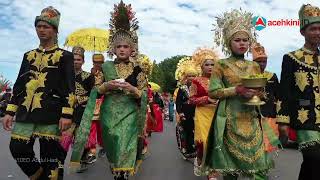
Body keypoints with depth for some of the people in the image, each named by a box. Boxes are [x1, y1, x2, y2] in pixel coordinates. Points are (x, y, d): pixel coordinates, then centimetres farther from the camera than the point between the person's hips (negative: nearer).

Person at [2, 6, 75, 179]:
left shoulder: (64, 56, 1)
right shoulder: (29, 55, 16)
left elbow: (69, 87, -6)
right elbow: (19, 85, 16)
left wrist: (67, 114, -13)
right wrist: (10, 111, 10)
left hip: (50, 114, -5)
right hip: (25, 113, 5)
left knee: (49, 155, 2)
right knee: (18, 149, 5)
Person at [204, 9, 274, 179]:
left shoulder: (254, 66, 11)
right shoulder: (221, 65, -2)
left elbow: (261, 92, 16)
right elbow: (212, 92, -8)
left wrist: (257, 93, -7)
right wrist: (237, 90, -18)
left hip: (251, 119, 4)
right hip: (231, 119, -4)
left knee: (256, 159, 3)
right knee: (231, 162, 1)